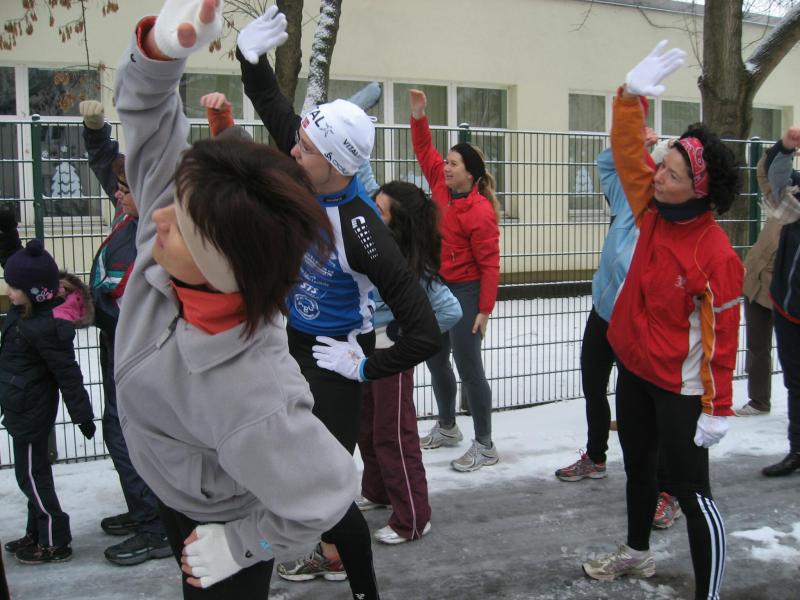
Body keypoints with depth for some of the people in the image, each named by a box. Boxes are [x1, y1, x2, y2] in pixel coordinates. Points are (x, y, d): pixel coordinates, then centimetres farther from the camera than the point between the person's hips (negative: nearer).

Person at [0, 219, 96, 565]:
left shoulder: (45, 328, -27)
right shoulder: (28, 308, -1)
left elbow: (68, 374, -23)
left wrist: (82, 414, -19)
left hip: (31, 411, -10)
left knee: (31, 475, 1)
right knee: (34, 472, 18)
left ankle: (55, 542, 12)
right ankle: (37, 533, 32)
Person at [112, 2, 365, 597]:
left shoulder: (252, 403, -47)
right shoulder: (167, 243, -29)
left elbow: (326, 494, -31)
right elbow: (146, 111, -21)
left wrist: (240, 546, -15)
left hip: (213, 524, -7)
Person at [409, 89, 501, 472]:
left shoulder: (479, 211, -19)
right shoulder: (441, 186, 1)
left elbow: (489, 263, -18)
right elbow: (425, 151, 11)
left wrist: (485, 309, -18)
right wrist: (419, 116, -2)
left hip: (465, 292, -8)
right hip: (438, 288, 8)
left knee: (468, 368, -3)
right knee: (435, 360, 17)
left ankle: (485, 446, 10)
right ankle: (447, 428, 36)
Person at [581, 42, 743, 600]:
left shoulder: (716, 253, -24)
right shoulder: (653, 212, -6)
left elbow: (721, 335, -20)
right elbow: (628, 153, -5)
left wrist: (718, 407, -17)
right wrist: (631, 97, -20)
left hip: (679, 387, -8)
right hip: (634, 367, 8)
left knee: (689, 489, 0)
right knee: (638, 466, 24)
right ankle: (637, 552, 46)